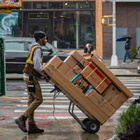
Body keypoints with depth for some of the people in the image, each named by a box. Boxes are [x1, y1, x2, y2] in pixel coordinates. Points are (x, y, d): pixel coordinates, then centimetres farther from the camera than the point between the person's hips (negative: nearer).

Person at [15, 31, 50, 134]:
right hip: (31, 77, -10)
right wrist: (45, 76, -11)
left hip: (30, 76, 10)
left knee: (32, 100, 8)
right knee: (38, 99, -8)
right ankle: (22, 119, -11)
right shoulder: (37, 49, -14)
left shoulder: (35, 48, 19)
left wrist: (44, 74, 12)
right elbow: (37, 66, -22)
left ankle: (32, 125, 8)